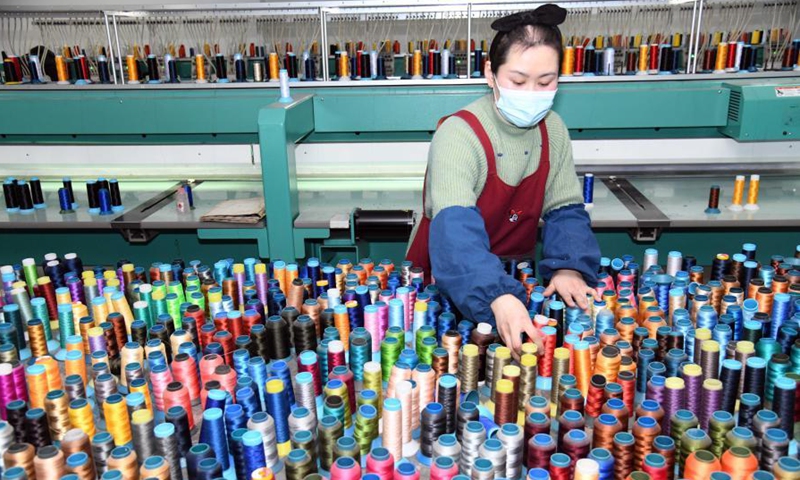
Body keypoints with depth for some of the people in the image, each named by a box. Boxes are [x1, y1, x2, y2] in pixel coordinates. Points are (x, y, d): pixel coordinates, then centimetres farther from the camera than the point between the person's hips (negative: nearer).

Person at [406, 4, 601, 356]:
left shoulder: (553, 130, -4)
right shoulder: (458, 135, -23)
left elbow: (565, 210, -1)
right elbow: (455, 230, -35)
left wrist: (569, 267, -21)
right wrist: (498, 297, -50)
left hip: (515, 277, 4)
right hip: (446, 284, -4)